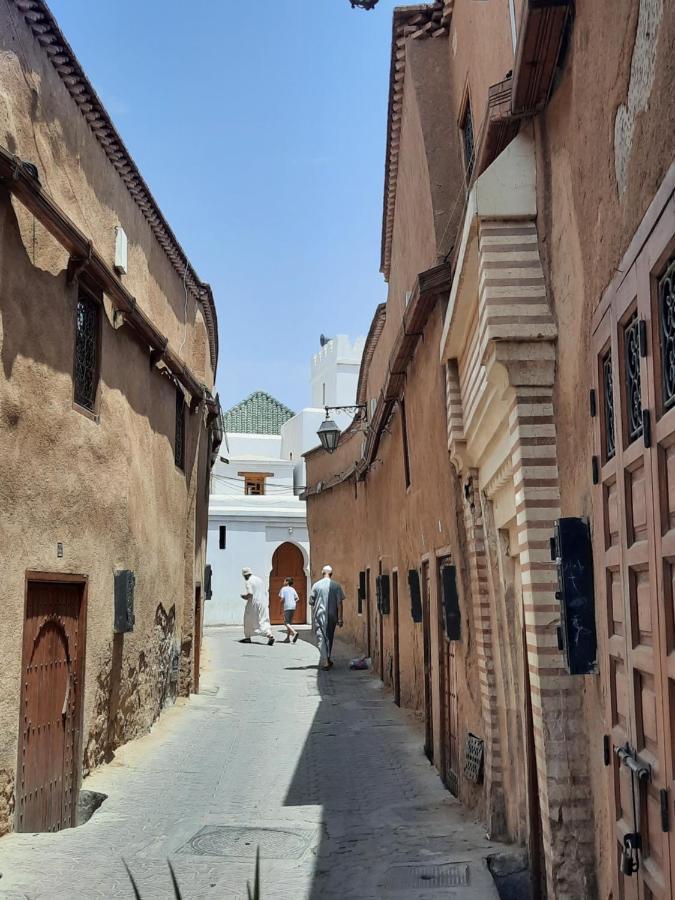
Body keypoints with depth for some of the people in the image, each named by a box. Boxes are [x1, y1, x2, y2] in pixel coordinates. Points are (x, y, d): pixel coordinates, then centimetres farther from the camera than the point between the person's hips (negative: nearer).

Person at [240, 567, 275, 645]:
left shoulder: (248, 582, -9)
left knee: (248, 620, 13)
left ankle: (247, 637, 22)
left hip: (254, 603, -6)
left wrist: (244, 597, -1)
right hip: (263, 603, 6)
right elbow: (265, 592, 16)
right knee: (264, 621, 2)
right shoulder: (259, 579, 15)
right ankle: (270, 636, -18)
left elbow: (250, 594, -19)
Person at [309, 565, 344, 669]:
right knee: (330, 637, 19)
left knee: (321, 638, -2)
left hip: (320, 615, -2)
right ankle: (328, 659, 28)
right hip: (332, 615, 2)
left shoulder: (316, 585, -2)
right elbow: (339, 603, -4)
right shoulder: (336, 586, -1)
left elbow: (311, 602, 1)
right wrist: (340, 618, -2)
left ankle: (325, 661, -15)